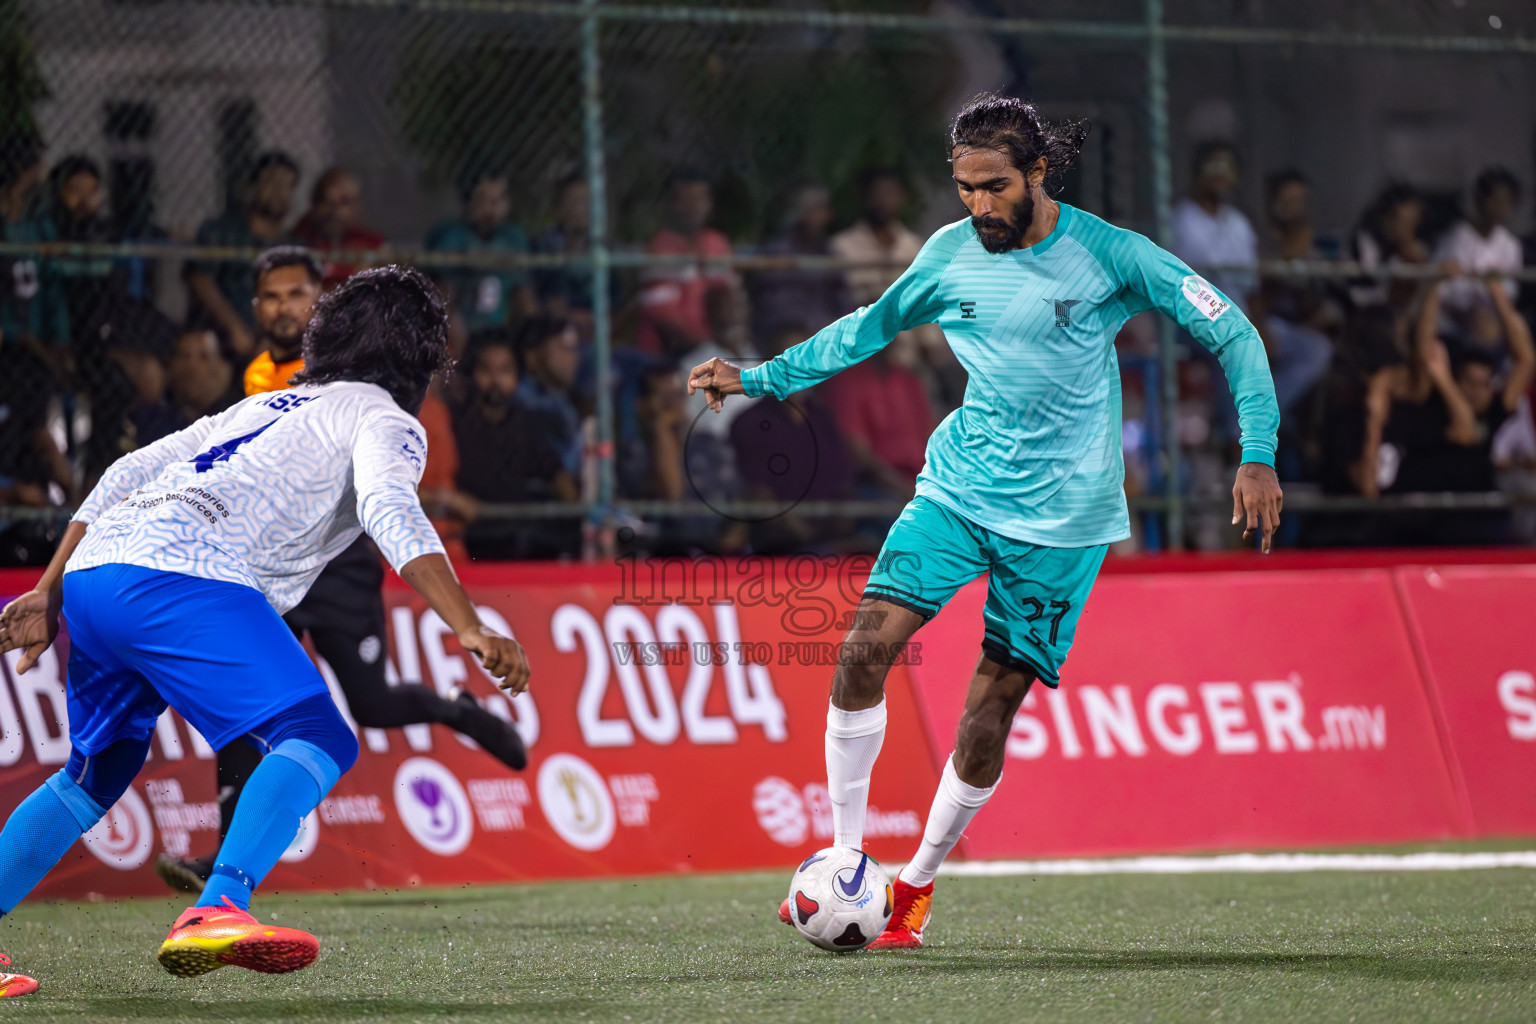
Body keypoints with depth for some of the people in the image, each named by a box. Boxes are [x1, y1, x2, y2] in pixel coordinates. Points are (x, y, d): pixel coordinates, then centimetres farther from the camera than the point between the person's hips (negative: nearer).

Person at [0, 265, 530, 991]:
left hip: (92, 570, 8)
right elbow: (388, 510, -9)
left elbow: (127, 475, 30)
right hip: (181, 573, -8)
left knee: (96, 775, 25)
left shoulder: (263, 407, 35)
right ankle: (216, 912, -35)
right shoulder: (383, 420, 13)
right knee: (316, 740, -13)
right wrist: (470, 630, -18)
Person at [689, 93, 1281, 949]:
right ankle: (847, 859, -4)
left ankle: (920, 883, 15)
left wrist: (1259, 456, -15)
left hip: (1061, 518, -3)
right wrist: (758, 379, 16)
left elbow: (1233, 332, -5)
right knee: (867, 646, -16)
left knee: (994, 702, -4)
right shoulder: (951, 253, 2)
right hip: (957, 488, 3)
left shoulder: (1110, 255, -10)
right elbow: (871, 326, 19)